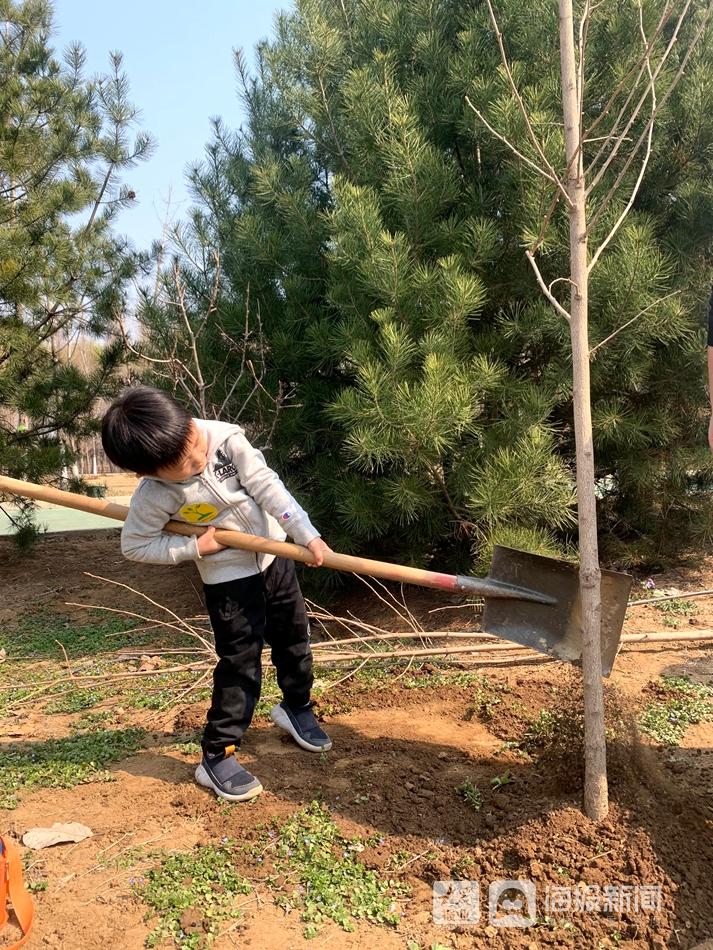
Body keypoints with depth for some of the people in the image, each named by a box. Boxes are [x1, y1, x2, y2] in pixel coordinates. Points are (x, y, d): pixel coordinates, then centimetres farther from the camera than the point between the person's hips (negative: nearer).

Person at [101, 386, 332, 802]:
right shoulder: (156, 495, -23)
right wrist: (195, 547, -19)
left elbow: (267, 486, -19)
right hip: (227, 578, -4)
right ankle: (217, 757, 14)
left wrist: (307, 535, -22)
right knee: (240, 666, -4)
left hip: (275, 556, 4)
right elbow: (134, 544, -12)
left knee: (295, 640, 18)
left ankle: (296, 708, 45)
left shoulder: (226, 437, -19)